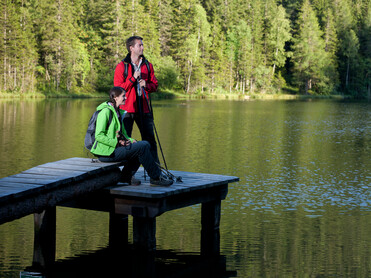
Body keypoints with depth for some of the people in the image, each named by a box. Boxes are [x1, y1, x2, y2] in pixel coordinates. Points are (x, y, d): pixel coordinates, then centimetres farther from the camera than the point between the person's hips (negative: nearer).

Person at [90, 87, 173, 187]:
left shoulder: (118, 112, 17)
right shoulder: (105, 111, -13)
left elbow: (122, 134, 20)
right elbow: (99, 136, -19)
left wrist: (131, 140, 0)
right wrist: (117, 142, -21)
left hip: (115, 147, 10)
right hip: (105, 152, -10)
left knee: (145, 144, 2)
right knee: (142, 146, -18)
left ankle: (126, 175, 0)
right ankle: (156, 177, -8)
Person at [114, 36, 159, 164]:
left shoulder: (147, 65, 11)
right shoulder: (122, 66, -2)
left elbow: (155, 85, 17)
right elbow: (118, 88, -6)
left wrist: (147, 85, -5)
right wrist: (133, 78, -15)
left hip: (144, 109, 4)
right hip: (127, 109, -4)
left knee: (150, 140, 4)